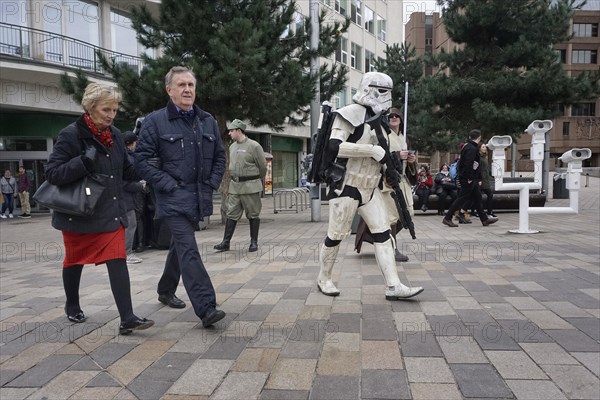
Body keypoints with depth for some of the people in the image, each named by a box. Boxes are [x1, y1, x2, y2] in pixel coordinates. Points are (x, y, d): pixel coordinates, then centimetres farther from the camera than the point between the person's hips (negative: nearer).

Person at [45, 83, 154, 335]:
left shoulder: (115, 135, 4)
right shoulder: (70, 135, -13)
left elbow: (127, 171, 14)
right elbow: (52, 173, -18)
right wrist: (84, 162, -31)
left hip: (111, 212, 4)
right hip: (78, 213, -4)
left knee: (117, 260, -6)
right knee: (74, 261, 15)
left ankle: (127, 319, -8)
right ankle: (72, 306, 40)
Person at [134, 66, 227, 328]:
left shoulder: (207, 121, 10)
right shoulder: (155, 121, -4)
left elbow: (219, 156, 17)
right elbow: (142, 159, -7)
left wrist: (212, 184, 6)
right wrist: (168, 184, -14)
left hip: (199, 198, 6)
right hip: (173, 199, -6)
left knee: (180, 247, 19)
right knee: (189, 251, -14)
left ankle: (166, 291, 39)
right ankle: (206, 308, -16)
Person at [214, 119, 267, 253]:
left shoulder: (254, 146, -8)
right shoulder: (232, 147, 12)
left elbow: (263, 166, -2)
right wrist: (235, 179, 16)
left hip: (250, 186, -6)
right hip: (234, 185, 6)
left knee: (253, 215, 3)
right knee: (231, 214, 5)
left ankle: (254, 242, 13)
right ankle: (226, 242, 8)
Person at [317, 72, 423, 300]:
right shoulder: (351, 114, -12)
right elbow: (334, 146, -27)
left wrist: (387, 169, 7)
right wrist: (374, 150, -26)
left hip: (369, 188, 8)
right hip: (346, 186, -8)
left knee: (383, 233, 0)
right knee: (336, 235, 3)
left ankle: (393, 286, 1)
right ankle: (324, 279, 23)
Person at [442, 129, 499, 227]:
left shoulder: (468, 146, 13)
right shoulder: (472, 149, -18)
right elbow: (468, 164, -26)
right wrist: (470, 178, -22)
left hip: (472, 179, 10)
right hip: (468, 179, -10)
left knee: (477, 197, 13)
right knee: (462, 198, -5)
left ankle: (484, 219, 20)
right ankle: (447, 218, -1)